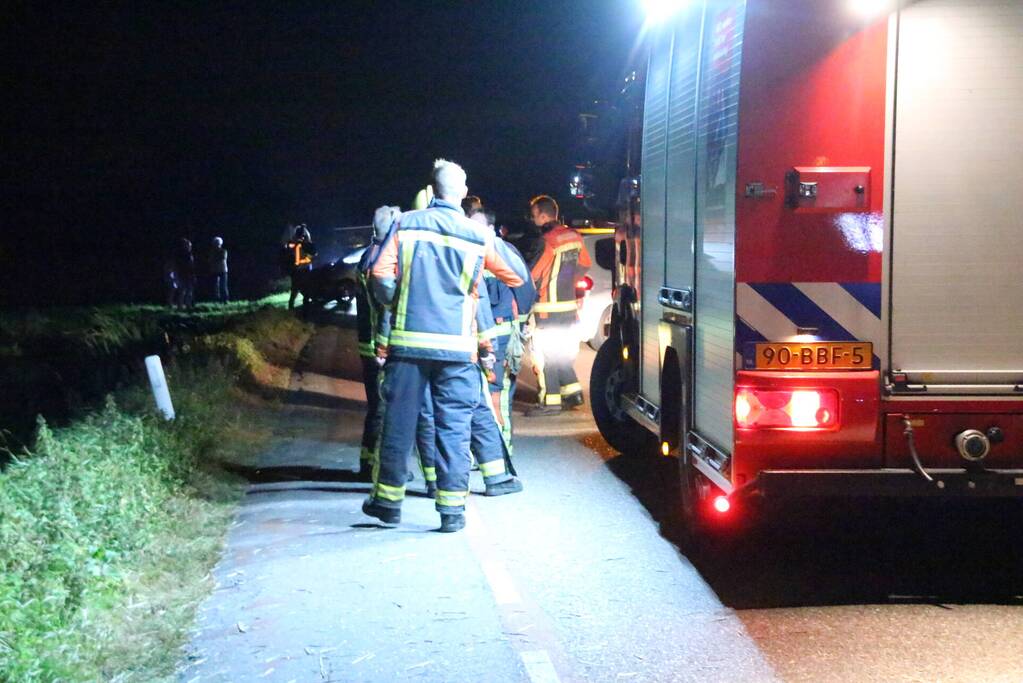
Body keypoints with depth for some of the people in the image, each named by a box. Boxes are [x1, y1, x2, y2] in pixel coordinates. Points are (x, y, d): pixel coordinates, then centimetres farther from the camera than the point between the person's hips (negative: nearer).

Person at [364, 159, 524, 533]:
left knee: (399, 421, 10)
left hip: (407, 342, 1)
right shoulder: (478, 236, 2)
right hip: (456, 347, -1)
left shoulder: (405, 225, 1)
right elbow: (511, 276, 14)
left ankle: (388, 500, 20)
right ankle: (452, 509, 5)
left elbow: (380, 277, -6)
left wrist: (398, 306, 12)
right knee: (453, 427, 4)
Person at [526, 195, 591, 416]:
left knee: (545, 355, -2)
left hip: (548, 308, -8)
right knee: (561, 352, 19)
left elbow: (532, 276, -17)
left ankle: (550, 401, 0)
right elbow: (584, 264, 18)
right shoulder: (573, 236, 6)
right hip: (569, 305, 8)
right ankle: (572, 391, 20)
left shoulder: (547, 241, -19)